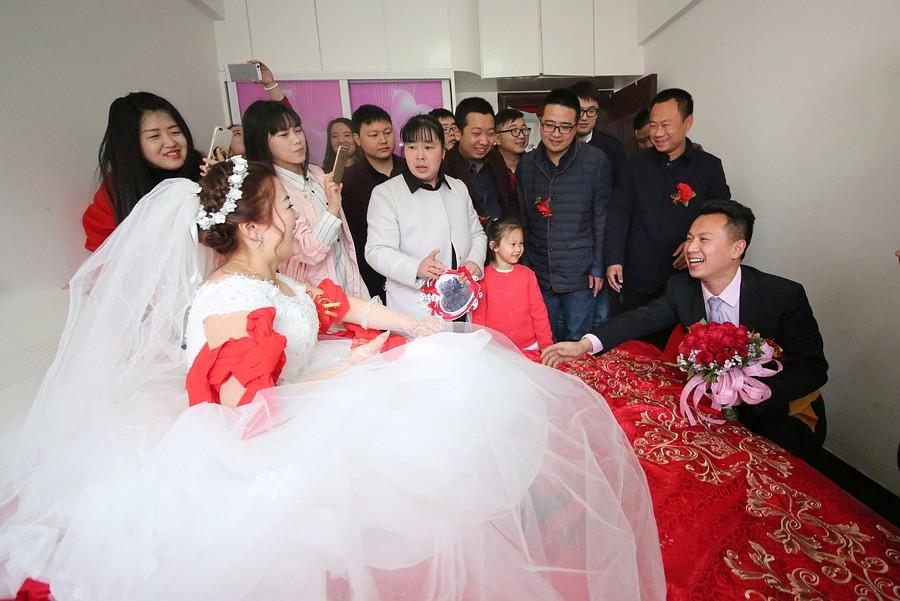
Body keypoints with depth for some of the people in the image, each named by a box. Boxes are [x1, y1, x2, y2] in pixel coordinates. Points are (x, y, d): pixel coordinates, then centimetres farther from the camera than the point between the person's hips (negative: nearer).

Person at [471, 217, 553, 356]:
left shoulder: (527, 274, 0)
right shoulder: (483, 277, -5)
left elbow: (539, 312, 3)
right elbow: (478, 316, 0)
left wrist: (547, 345, 2)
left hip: (529, 347, 2)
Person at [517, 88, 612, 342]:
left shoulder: (596, 160, -6)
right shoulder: (526, 164, 3)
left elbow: (602, 218, -3)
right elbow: (522, 219, 8)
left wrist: (598, 268, -5)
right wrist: (524, 268, 7)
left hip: (580, 276, -3)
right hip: (539, 275, 3)